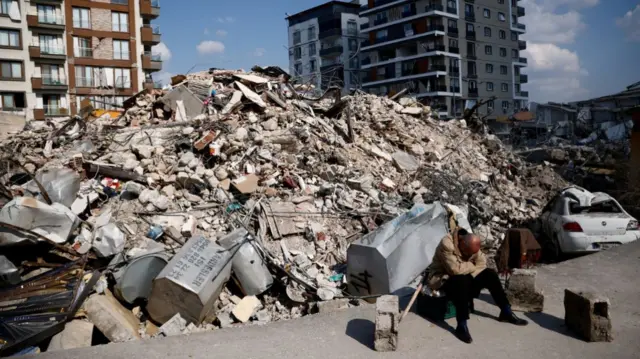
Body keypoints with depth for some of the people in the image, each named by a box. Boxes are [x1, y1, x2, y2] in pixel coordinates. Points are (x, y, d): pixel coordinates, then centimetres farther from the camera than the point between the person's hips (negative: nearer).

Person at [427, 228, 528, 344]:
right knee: (462, 281, -38)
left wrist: (467, 270, -18)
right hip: (442, 279, -7)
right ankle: (461, 326, -34)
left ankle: (506, 312, 5)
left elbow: (482, 262, -2)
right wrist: (471, 266, -19)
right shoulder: (447, 244, -29)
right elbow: (455, 269, -35)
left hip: (464, 277, 7)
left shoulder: (471, 245, -5)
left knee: (490, 274, -8)